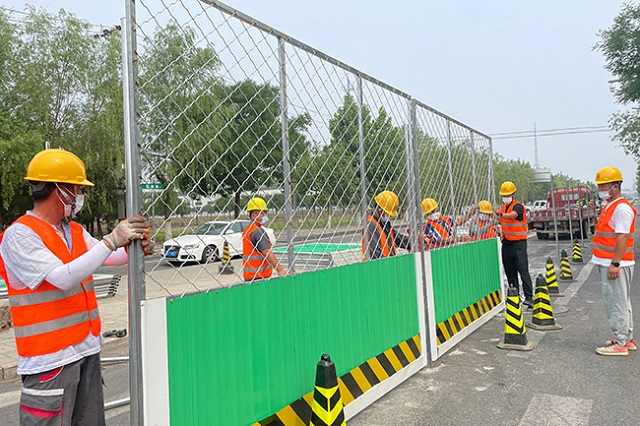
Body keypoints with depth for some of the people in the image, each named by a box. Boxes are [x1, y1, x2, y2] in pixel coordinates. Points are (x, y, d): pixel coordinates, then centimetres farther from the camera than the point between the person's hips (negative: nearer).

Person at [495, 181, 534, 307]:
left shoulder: (518, 206, -10)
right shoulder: (503, 207, 14)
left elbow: (512, 216, -33)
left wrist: (501, 214, -50)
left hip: (518, 243, -7)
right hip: (506, 243, 7)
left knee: (523, 270, -10)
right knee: (510, 272, 10)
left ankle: (529, 297, -10)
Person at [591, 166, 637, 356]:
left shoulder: (621, 208, -15)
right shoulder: (608, 206, 16)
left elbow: (622, 238, -22)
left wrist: (614, 263, -24)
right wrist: (602, 262, 22)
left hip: (616, 265, -11)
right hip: (608, 263, 11)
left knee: (617, 303, -5)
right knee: (621, 303, 17)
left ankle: (620, 344, 3)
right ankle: (627, 339, 27)